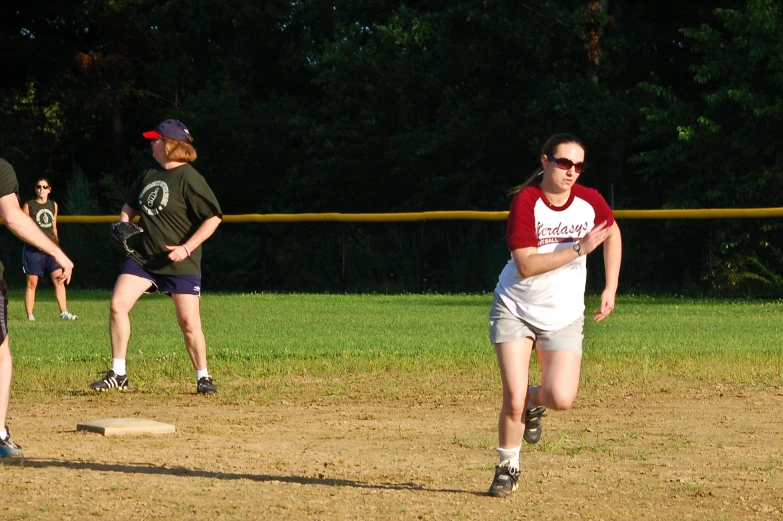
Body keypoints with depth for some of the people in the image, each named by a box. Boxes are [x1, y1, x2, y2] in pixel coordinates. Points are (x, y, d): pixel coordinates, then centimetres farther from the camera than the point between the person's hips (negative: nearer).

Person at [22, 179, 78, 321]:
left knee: (59, 279, -8)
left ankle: (64, 313, -7)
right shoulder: (29, 205, -1)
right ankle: (29, 315, 5)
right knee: (32, 283, 0)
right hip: (33, 249, -4)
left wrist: (56, 239, 12)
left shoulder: (53, 205, 12)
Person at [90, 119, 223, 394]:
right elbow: (129, 206, 25)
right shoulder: (149, 175, 11)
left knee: (189, 322, -7)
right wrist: (123, 225, 3)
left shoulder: (189, 178, -13)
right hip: (143, 256, 7)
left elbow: (213, 217, -17)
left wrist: (187, 248, -23)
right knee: (117, 305, -7)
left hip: (180, 262, -7)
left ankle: (203, 377, 12)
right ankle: (118, 374, 1)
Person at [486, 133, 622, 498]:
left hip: (564, 317, 2)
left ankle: (535, 401, 21)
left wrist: (610, 290, 10)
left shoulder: (590, 202, -7)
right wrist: (579, 249, -29)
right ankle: (507, 468, 13)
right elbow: (526, 265, -24)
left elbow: (612, 235, 15)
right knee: (513, 399, -12)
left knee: (561, 399, -16)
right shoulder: (526, 201, -17)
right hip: (515, 310, -2)